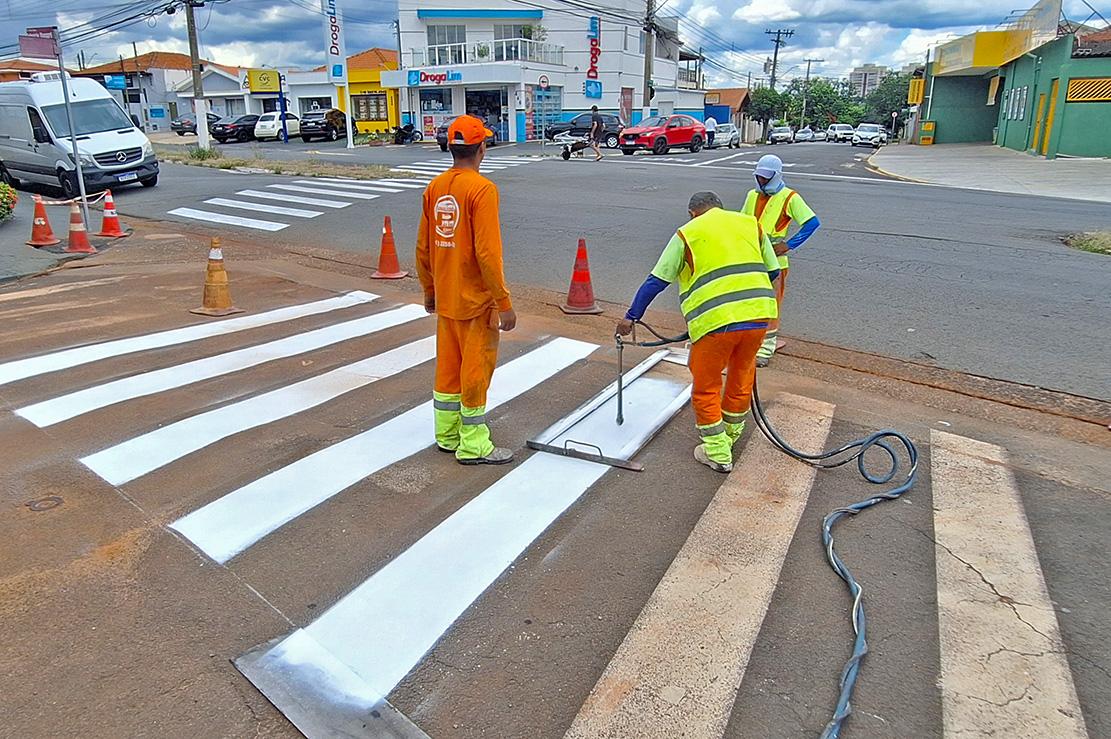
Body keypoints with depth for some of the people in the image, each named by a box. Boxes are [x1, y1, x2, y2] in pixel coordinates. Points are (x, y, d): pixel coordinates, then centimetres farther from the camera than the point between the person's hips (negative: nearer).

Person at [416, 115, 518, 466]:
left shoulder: (435, 187, 5)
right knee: (475, 369, 2)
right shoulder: (482, 189, -17)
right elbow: (488, 253, -22)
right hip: (476, 301, -7)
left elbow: (423, 246, 9)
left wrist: (429, 290, 20)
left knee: (448, 365, 17)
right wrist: (504, 302, -17)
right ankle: (473, 446, 12)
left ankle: (447, 435, 30)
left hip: (445, 298, 7)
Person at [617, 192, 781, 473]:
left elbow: (656, 282, 6)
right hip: (758, 315, 5)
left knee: (706, 388, 12)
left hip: (716, 321, -4)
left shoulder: (688, 234, 8)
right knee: (742, 378, 24)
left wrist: (631, 317, 13)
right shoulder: (751, 224, 18)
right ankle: (731, 433, 44)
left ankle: (718, 454, 19)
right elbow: (772, 270, 20)